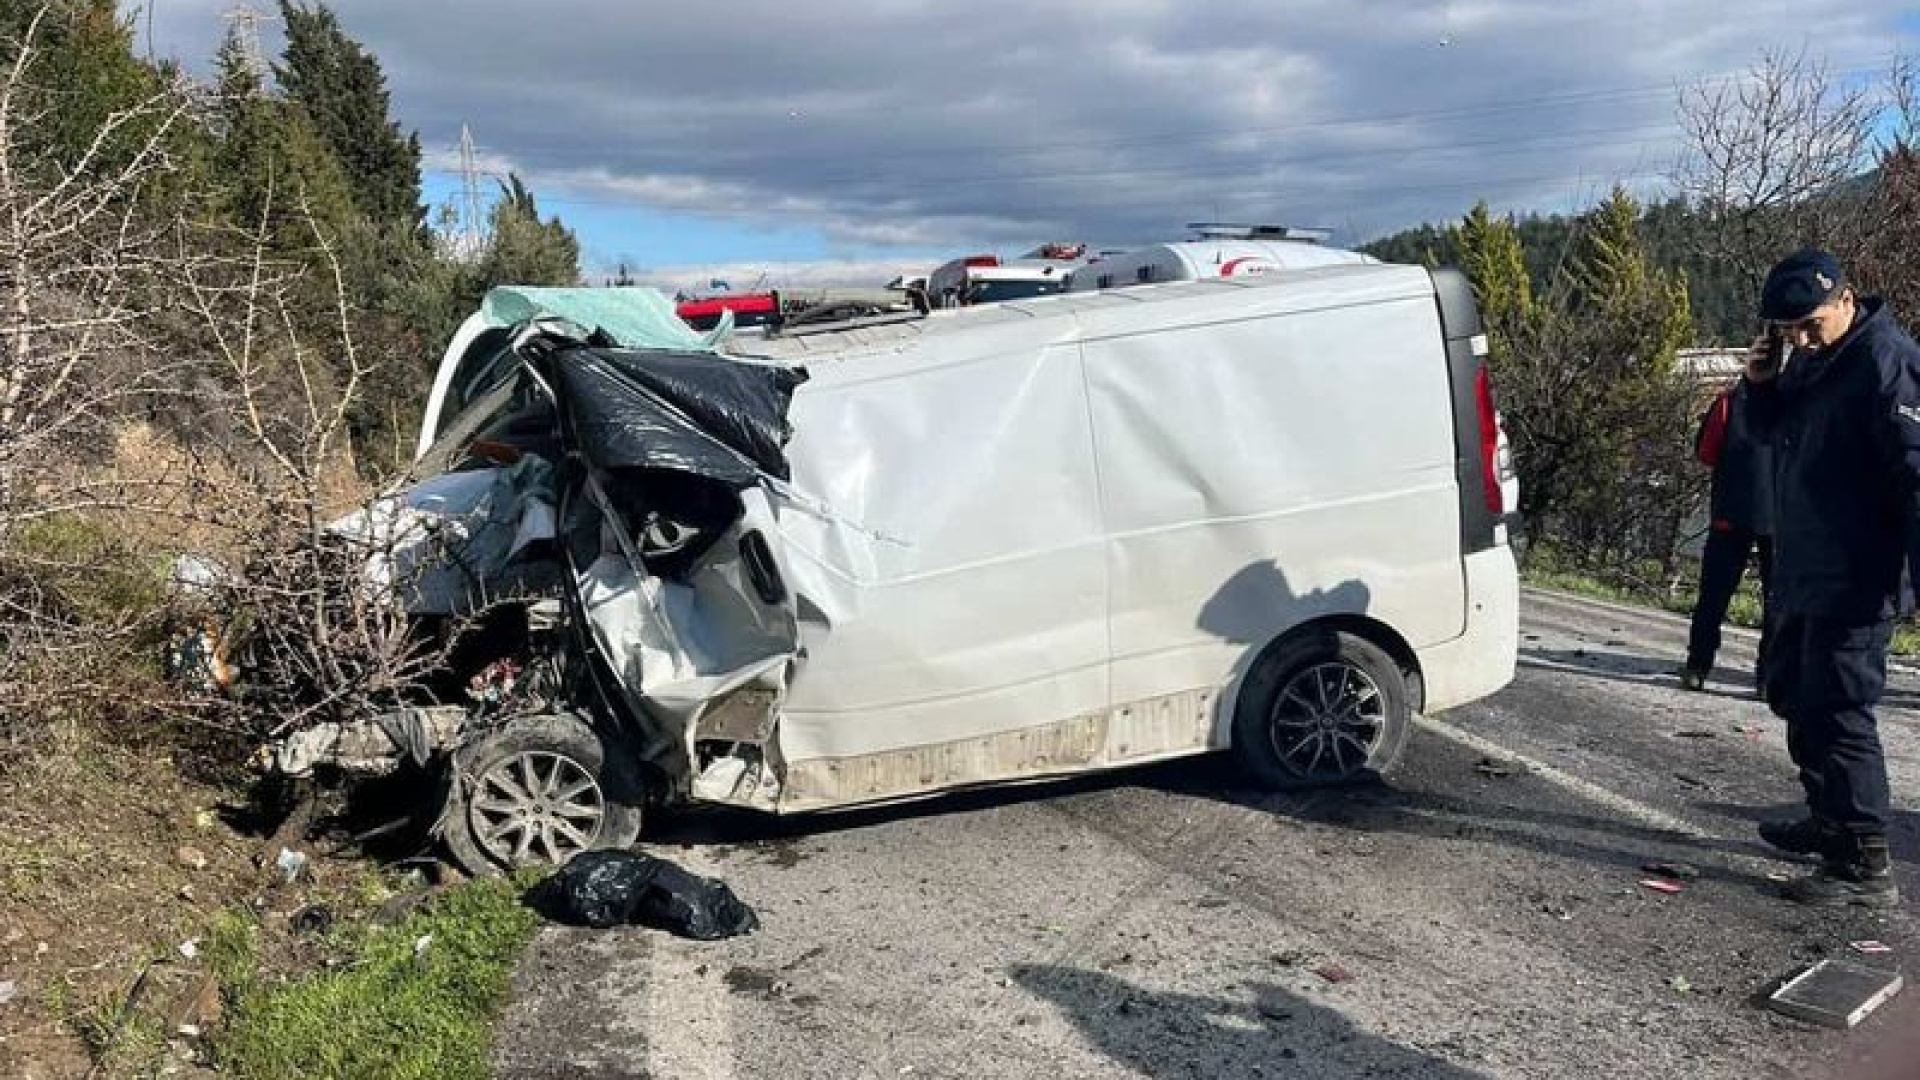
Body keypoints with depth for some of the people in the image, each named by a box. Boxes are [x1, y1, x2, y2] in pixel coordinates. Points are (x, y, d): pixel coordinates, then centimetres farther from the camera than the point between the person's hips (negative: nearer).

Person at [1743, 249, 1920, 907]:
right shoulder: (1807, 361, 11)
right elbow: (1772, 431, 24)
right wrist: (1761, 385, 3)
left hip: (1855, 583, -10)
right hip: (1802, 576, 10)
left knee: (1836, 711, -9)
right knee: (1794, 697, 18)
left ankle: (1866, 865, -2)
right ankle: (1830, 821, 33)